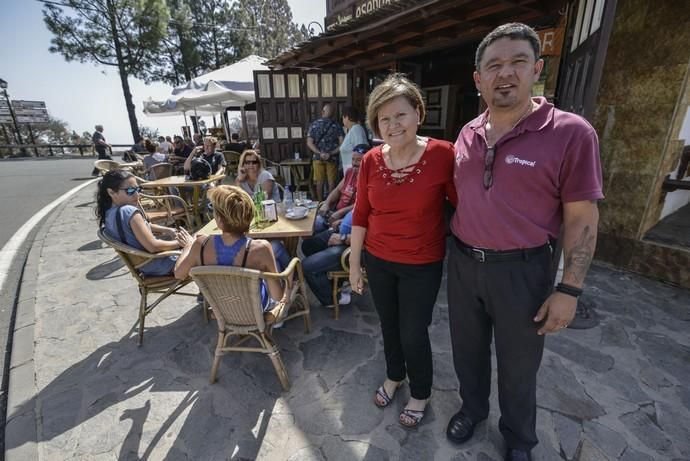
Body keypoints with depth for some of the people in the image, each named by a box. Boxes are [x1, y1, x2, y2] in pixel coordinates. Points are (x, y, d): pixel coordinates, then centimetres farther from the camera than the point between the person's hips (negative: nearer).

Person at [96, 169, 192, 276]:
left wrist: (167, 230, 4)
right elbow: (153, 246, -31)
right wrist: (179, 243, -17)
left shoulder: (108, 212, 0)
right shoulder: (129, 211, -28)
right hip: (158, 265, -9)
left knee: (181, 233, 25)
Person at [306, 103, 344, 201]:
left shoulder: (314, 124, 1)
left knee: (320, 182, 9)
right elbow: (342, 144, -11)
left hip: (317, 157, 1)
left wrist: (320, 153, -11)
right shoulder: (336, 125, -2)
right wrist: (331, 154, -12)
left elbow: (309, 143, -6)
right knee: (331, 182, 7)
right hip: (332, 158, -1)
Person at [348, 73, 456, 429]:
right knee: (389, 325, 22)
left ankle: (420, 394, 43)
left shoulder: (443, 154, -17)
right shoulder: (371, 160, -6)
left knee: (414, 334, 12)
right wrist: (354, 263, 5)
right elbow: (360, 215, 1)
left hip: (422, 266, -3)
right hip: (378, 261, 4)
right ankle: (394, 376, 52)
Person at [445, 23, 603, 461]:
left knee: (518, 364, 18)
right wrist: (455, 251, 11)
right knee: (468, 347, 23)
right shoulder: (468, 134, 2)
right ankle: (473, 407, 52)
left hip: (521, 269, -4)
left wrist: (570, 289, -12)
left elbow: (582, 219, -10)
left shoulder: (571, 132, -12)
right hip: (462, 262, 4)